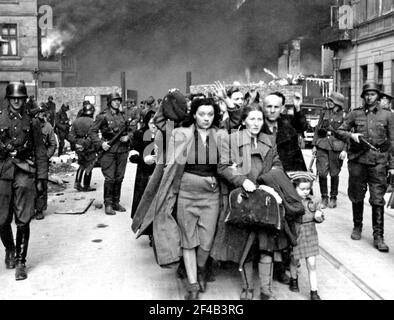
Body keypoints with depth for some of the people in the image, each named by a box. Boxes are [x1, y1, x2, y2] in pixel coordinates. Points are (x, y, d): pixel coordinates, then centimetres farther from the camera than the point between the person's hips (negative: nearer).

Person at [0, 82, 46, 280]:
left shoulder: (31, 122, 8)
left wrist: (40, 178, 7)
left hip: (25, 173, 0)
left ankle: (20, 261, 6)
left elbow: (40, 152, 10)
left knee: (23, 220, -3)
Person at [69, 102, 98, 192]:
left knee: (82, 165, 23)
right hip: (89, 148, -6)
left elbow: (71, 136, 3)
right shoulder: (92, 122, -14)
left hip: (78, 148, 6)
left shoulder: (76, 121, 3)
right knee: (89, 167, 7)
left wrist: (74, 144, 10)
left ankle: (77, 183, 16)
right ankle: (86, 186, 14)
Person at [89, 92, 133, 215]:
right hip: (109, 150, -5)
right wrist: (101, 143, -13)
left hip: (123, 150, 5)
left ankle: (116, 202, 20)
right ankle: (108, 204, 5)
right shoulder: (103, 116, -3)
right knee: (110, 179, -5)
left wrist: (128, 136, 0)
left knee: (119, 178, 9)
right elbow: (92, 132, -2)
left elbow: (129, 130, 21)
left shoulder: (123, 116, 11)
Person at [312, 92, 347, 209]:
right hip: (322, 145, 2)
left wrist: (345, 150, -9)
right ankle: (324, 198, 9)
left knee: (334, 174, 6)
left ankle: (333, 198, 21)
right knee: (322, 172, -4)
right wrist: (314, 145, 9)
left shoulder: (343, 115, 0)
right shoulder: (324, 113, 11)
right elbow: (317, 129, 14)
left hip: (336, 147, -2)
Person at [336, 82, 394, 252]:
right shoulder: (355, 114, 7)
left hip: (378, 161, -1)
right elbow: (339, 131, 9)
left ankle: (378, 236, 2)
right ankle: (357, 227, 30)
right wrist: (351, 135, -12)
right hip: (357, 160, 1)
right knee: (356, 197, 11)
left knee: (378, 200, -4)